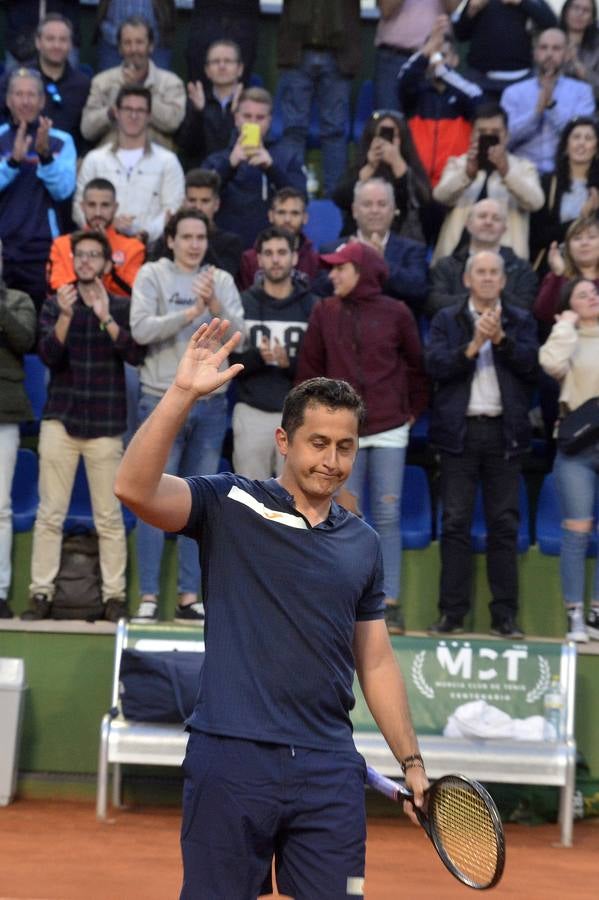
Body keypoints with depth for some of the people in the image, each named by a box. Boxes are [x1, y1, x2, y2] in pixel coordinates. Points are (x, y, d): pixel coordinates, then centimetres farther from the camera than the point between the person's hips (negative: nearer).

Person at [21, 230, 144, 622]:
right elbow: (48, 354, -6)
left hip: (106, 424, -1)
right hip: (60, 420, 1)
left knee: (109, 516, -1)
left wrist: (106, 317, -21)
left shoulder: (122, 307, 5)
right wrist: (65, 315, -21)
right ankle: (41, 594, 1)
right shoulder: (55, 304, 8)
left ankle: (115, 596, 2)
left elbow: (136, 354, -10)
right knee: (50, 513, -1)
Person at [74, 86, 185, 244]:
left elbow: (173, 209, 2)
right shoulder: (94, 160, 17)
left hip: (151, 245, -1)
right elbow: (80, 207, 11)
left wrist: (146, 233, -14)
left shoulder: (167, 161, 12)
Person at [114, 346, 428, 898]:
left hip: (330, 770, 4)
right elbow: (135, 489, -17)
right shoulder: (229, 506, 1)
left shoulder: (363, 543, 15)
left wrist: (412, 761, 15)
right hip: (231, 758, -4)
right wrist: (183, 393, -25)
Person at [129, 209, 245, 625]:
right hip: (163, 400, -3)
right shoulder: (153, 275, 0)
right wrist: (189, 314, -20)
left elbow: (238, 334, -5)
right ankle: (149, 596, 1)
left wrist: (214, 305, -20)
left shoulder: (221, 280, 7)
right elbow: (141, 329, -13)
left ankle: (190, 596, 13)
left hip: (211, 403, 3)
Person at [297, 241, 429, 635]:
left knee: (388, 517, -1)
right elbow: (309, 367, 8)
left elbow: (417, 365, 8)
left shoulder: (396, 313, 0)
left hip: (389, 430, -1)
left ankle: (390, 603, 3)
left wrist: (415, 409, 7)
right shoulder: (325, 312, 4)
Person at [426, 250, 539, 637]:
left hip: (504, 431, 0)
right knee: (455, 523, -1)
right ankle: (452, 613, 2)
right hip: (460, 430, 0)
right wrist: (473, 345, -15)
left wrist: (500, 337, -15)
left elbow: (530, 364, -4)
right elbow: (435, 365, -5)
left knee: (505, 524, 0)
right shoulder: (447, 320, 9)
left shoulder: (521, 321, 11)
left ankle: (505, 615, 3)